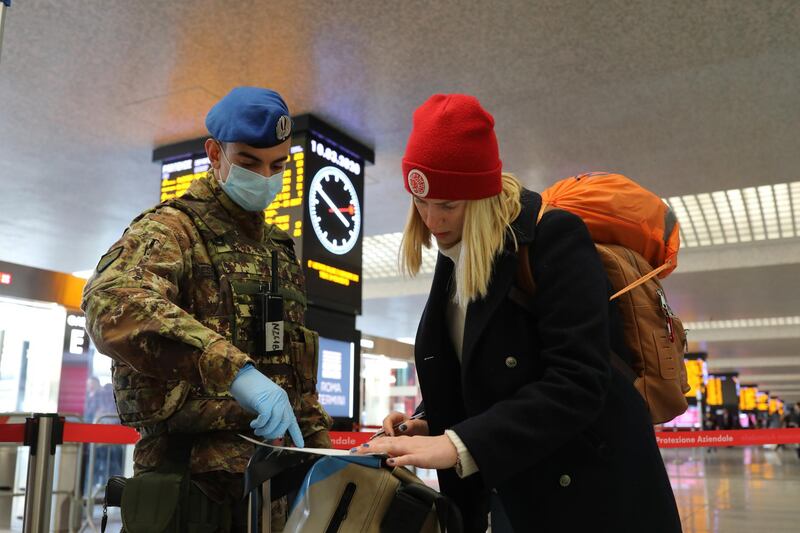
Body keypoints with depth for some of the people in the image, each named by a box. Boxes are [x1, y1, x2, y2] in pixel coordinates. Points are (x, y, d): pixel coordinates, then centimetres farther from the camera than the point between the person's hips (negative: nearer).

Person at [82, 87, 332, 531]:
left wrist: (321, 446, 14)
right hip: (200, 461, -6)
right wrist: (234, 368, -36)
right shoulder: (173, 228, -4)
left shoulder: (279, 248, 18)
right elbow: (113, 305, -26)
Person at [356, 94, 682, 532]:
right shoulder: (453, 258, 5)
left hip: (592, 491, -6)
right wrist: (428, 424, -3)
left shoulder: (554, 237, -18)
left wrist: (459, 445, -30)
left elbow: (576, 382, -26)